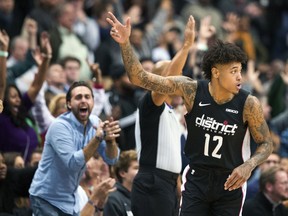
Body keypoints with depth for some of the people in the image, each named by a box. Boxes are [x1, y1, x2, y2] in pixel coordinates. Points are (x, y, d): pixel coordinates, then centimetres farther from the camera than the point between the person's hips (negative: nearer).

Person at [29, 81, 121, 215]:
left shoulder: (94, 122, -1)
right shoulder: (60, 126, -20)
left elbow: (111, 159, -5)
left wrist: (110, 139, -26)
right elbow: (73, 164, -30)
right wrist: (98, 138, -36)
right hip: (47, 198, -7)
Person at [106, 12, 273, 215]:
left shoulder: (248, 104, -15)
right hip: (197, 178, 1)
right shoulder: (191, 90, -13)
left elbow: (266, 143, -2)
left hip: (230, 183, -1)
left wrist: (249, 165, -22)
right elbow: (141, 78, -12)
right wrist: (125, 43, -25)